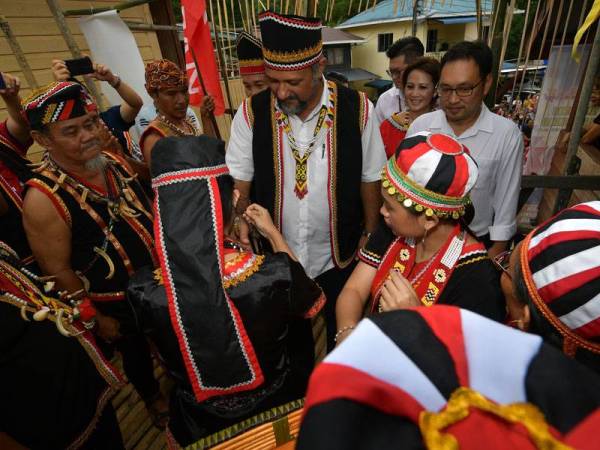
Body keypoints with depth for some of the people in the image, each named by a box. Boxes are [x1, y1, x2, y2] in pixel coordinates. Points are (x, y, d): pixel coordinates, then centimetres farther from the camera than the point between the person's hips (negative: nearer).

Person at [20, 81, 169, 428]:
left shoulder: (113, 160, -7)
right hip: (116, 304, -5)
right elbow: (57, 270, -19)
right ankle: (153, 397, 54)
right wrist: (96, 317, -10)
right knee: (136, 350, 22)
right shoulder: (44, 197, -26)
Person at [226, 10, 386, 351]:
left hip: (339, 258, 0)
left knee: (341, 334, 24)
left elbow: (370, 182, -5)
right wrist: (241, 233, -21)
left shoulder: (357, 110, -14)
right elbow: (238, 188, -7)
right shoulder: (252, 113, -12)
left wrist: (370, 242, 0)